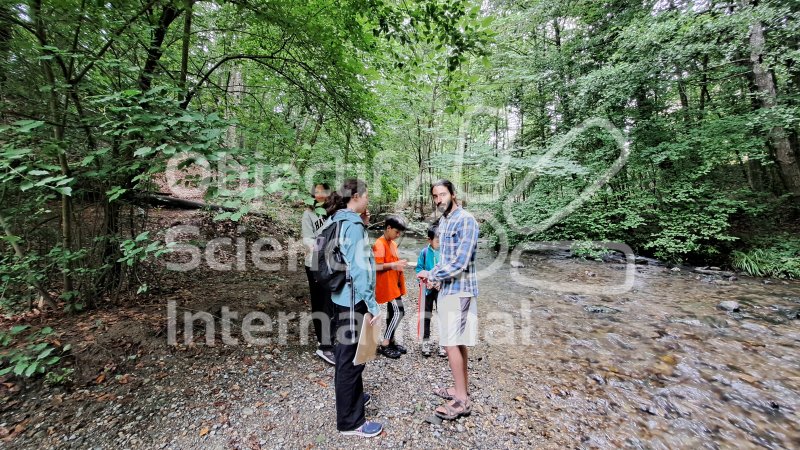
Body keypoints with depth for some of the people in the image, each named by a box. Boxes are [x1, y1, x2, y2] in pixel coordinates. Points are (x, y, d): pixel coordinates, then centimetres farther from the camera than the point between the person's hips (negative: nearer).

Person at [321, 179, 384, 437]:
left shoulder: (335, 222, 11)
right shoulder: (353, 224, -18)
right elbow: (358, 268, -24)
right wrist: (373, 304, -21)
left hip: (339, 297, 10)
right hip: (352, 299, -10)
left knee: (345, 352, 23)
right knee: (351, 356, 4)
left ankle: (351, 396, 44)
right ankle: (350, 421, 21)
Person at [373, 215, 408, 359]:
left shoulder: (393, 243, 12)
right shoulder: (379, 244, -16)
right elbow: (376, 267, -22)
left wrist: (399, 264, 7)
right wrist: (394, 265, -27)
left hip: (394, 284, 9)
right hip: (387, 285, -9)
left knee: (393, 312, 13)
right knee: (398, 312, -9)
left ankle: (391, 342, 26)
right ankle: (384, 345, 3)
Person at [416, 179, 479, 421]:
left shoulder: (466, 220, -17)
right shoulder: (443, 221, 11)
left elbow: (460, 262, -22)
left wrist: (432, 274, -12)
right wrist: (433, 274, 3)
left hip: (459, 290, -9)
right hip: (448, 288, 9)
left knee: (452, 343, -2)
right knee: (457, 342, 17)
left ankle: (462, 400, 14)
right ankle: (462, 389, 32)